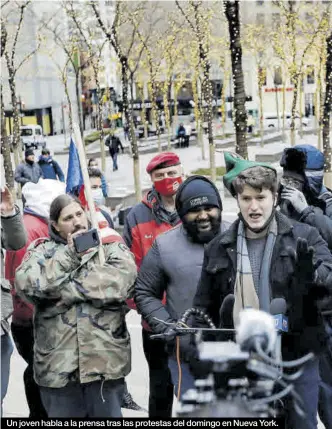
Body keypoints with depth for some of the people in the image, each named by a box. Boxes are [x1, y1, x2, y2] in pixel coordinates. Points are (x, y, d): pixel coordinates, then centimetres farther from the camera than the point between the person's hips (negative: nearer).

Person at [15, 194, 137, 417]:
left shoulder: (110, 244, 6)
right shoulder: (42, 250, 9)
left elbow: (123, 281, -13)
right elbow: (25, 283, -9)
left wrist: (66, 286, -9)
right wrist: (69, 255, -10)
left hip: (106, 362, -1)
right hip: (57, 365, 1)